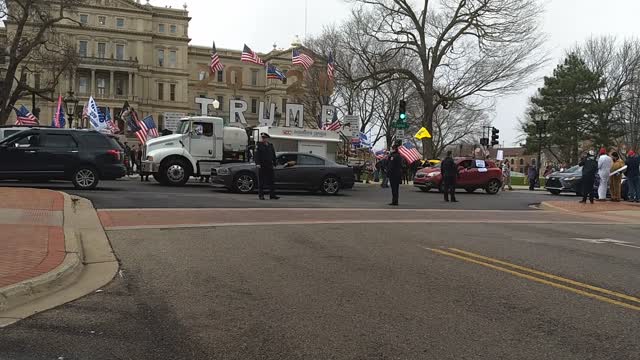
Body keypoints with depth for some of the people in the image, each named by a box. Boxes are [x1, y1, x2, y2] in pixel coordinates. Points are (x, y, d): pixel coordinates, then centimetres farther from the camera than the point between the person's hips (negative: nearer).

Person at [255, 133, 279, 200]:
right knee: (261, 181, 0)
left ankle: (272, 195, 5)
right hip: (262, 166, -4)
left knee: (271, 180, 2)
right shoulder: (259, 145, 0)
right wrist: (257, 163, -17)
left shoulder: (271, 145, 13)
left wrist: (274, 164, 11)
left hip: (269, 166, 4)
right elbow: (257, 155, -7)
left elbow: (273, 155, 17)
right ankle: (261, 195, 5)